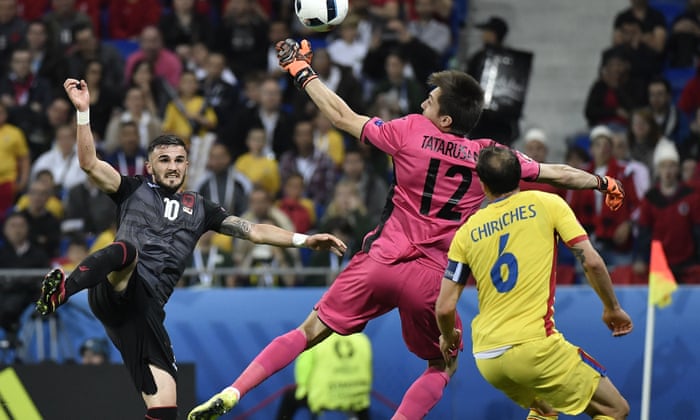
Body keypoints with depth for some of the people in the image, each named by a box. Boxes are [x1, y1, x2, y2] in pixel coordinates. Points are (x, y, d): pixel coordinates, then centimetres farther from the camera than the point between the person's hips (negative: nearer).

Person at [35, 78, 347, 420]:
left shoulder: (199, 208, 25)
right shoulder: (135, 190, 16)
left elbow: (254, 231, 22)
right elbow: (89, 163, 3)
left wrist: (304, 240, 13)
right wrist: (83, 111, -9)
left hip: (147, 306, 4)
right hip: (116, 291, -4)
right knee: (128, 249, -41)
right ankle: (61, 290, -67)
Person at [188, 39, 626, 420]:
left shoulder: (412, 131, -2)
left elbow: (344, 118, 7)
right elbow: (554, 173, 13)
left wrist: (301, 70, 18)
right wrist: (600, 181, 32)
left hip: (382, 260, 0)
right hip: (430, 279, 0)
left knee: (310, 332, 7)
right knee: (443, 367, 18)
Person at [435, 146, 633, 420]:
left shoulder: (467, 232, 10)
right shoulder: (547, 204, 3)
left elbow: (445, 308, 7)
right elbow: (592, 262, -4)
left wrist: (448, 337, 28)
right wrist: (612, 309, 11)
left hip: (487, 360, 5)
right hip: (534, 345, -5)